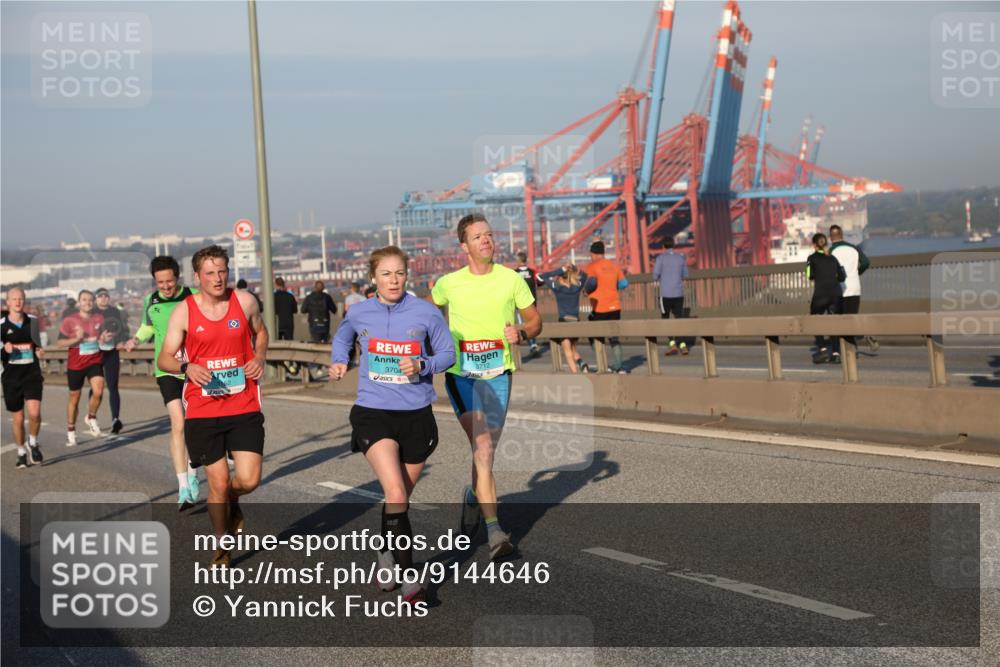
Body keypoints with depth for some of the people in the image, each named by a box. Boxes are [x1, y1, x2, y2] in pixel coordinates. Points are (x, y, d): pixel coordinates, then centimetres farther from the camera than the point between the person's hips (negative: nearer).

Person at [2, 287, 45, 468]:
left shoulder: (33, 320, 4)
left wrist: (39, 351, 1)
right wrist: (4, 350, -19)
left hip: (32, 374, 1)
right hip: (11, 377, -1)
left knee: (34, 413, -17)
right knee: (18, 419, 6)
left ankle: (33, 443, 10)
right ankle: (21, 452, 26)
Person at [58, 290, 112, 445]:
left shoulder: (99, 319, 5)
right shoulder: (70, 321, -6)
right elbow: (61, 342, -6)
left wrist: (104, 339, -4)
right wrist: (77, 339, -21)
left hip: (95, 362, 2)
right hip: (75, 364, -2)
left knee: (98, 392, -19)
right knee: (74, 398, 8)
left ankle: (91, 418, 9)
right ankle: (71, 431, 22)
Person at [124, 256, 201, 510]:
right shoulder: (150, 301, 4)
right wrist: (136, 339, 5)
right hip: (167, 371, 0)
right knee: (178, 424, -15)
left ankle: (192, 476, 31)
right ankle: (183, 491, -17)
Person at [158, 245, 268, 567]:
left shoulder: (245, 301, 1)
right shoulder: (184, 311, -4)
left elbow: (260, 331, 20)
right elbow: (164, 358, -2)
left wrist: (260, 357, 0)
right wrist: (187, 367, -23)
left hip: (244, 407, 1)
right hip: (202, 410, -1)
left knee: (249, 480, -7)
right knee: (218, 482, 2)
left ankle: (230, 501, 31)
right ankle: (222, 547, 25)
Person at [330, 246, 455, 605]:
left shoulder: (425, 312, -4)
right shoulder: (358, 312, 1)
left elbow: (447, 352, 3)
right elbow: (342, 336, 24)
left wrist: (422, 365, -15)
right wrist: (338, 361, 6)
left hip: (416, 414, 1)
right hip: (373, 413, -1)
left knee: (400, 498, 14)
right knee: (395, 495, -18)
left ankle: (387, 557, 41)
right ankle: (409, 578, -11)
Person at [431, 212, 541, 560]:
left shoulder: (511, 279, -2)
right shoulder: (449, 284, -2)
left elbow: (534, 320, 6)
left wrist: (521, 334, -15)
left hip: (498, 374, 2)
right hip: (461, 373, -2)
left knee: (487, 449, 12)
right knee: (482, 446, -17)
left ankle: (473, 498, 43)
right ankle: (493, 530, -16)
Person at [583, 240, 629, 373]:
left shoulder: (592, 266, -6)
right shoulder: (614, 265, 10)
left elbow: (591, 282, -21)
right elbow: (624, 283, 10)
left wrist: (586, 290, -2)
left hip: (599, 308, -5)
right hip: (615, 307, 5)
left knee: (595, 337, 9)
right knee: (614, 337, 13)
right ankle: (618, 366, 6)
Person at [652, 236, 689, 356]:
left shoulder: (661, 258, -6)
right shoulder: (681, 258, 5)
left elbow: (655, 277, -6)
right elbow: (685, 275, 13)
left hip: (665, 293, -3)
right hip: (679, 293, 3)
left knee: (665, 319, 10)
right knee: (679, 319, 8)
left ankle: (673, 344, -1)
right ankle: (683, 345, -2)